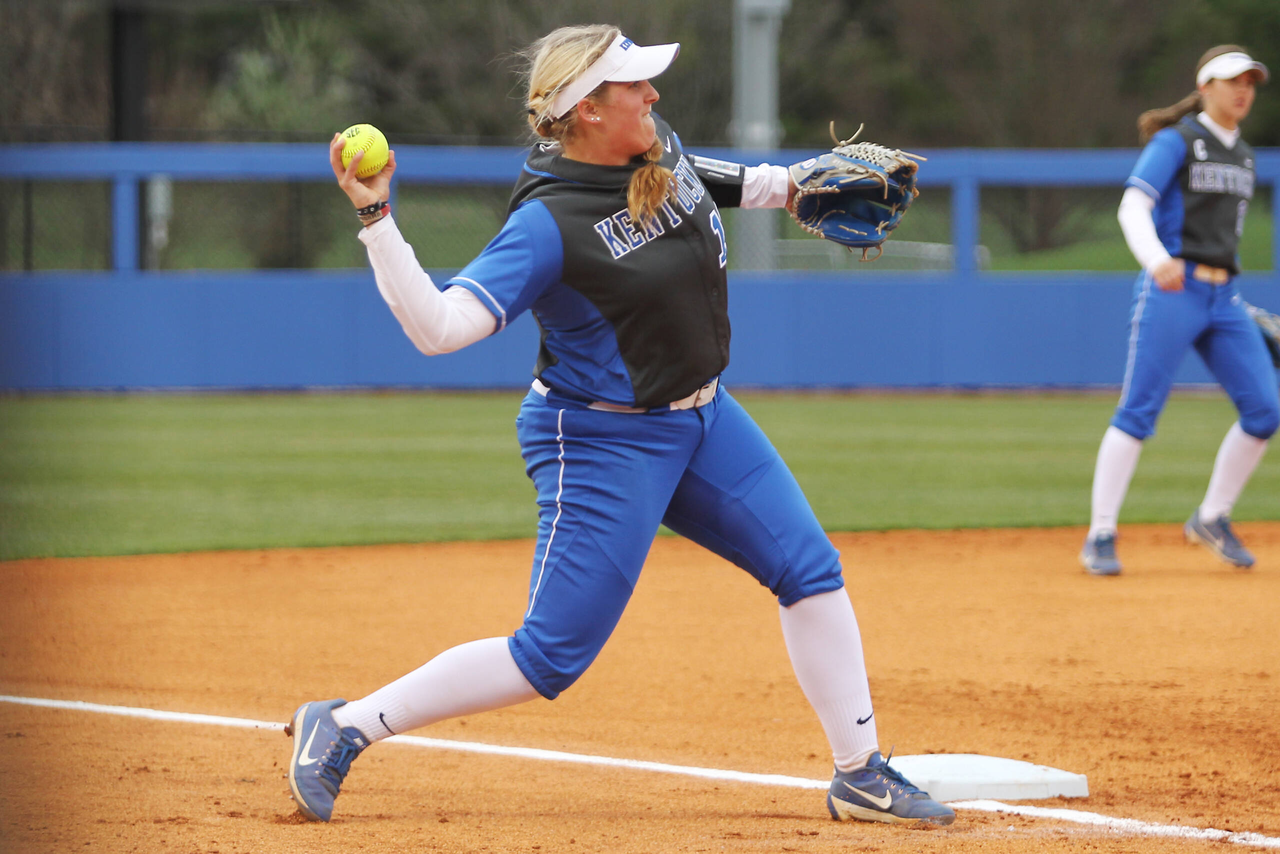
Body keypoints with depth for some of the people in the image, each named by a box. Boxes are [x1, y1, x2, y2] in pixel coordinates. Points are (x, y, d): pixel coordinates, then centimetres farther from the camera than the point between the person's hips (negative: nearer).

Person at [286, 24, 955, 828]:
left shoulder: (657, 146, -3)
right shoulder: (549, 225, -26)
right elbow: (438, 327, -33)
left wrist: (789, 186, 25)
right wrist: (375, 218, -41)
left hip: (704, 416, 8)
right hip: (602, 443, -8)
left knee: (811, 568, 7)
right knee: (553, 656, -10)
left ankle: (861, 776, 18)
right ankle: (344, 729, -1)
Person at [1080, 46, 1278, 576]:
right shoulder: (1175, 142, -5)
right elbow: (1132, 207, -16)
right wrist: (1157, 260, -34)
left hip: (1223, 299, 7)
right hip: (1171, 290, -7)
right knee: (1137, 412, -10)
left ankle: (1212, 519, 12)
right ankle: (1100, 537, -7)